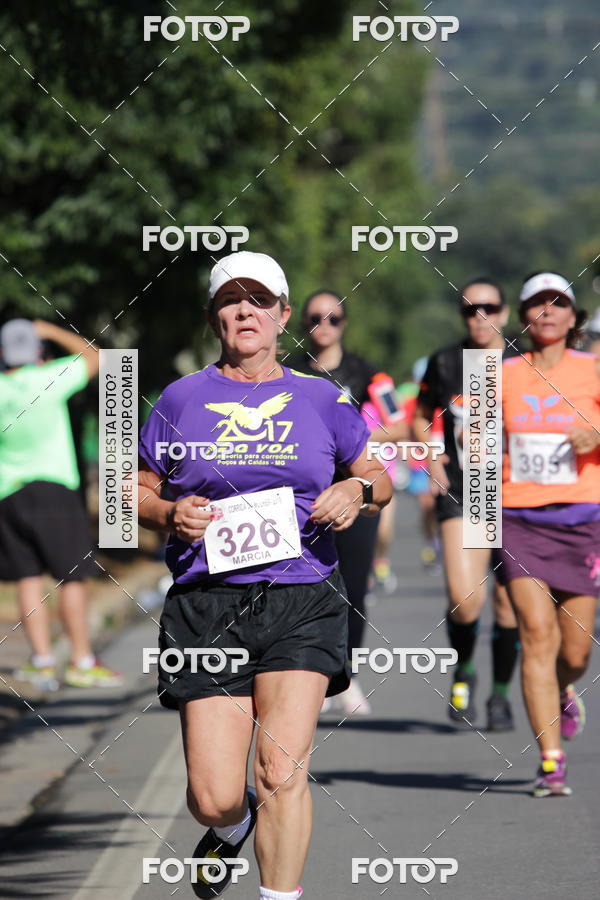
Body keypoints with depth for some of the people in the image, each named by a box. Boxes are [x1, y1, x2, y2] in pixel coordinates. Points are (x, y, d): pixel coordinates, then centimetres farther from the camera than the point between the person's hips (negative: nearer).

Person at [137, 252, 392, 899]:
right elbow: (136, 490, 15)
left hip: (303, 601, 0)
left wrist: (358, 491, -2)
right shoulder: (182, 399, 9)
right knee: (214, 796, -5)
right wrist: (170, 514, -6)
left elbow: (377, 478, 21)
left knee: (282, 769, -17)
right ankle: (231, 827, 32)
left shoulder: (320, 400, 11)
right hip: (206, 603, 0)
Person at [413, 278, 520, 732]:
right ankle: (463, 672, 14)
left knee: (508, 599, 0)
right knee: (464, 597, -15)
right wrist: (431, 455, 1)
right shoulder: (445, 363, 4)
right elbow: (421, 417, 19)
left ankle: (501, 694, 19)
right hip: (461, 492, 0)